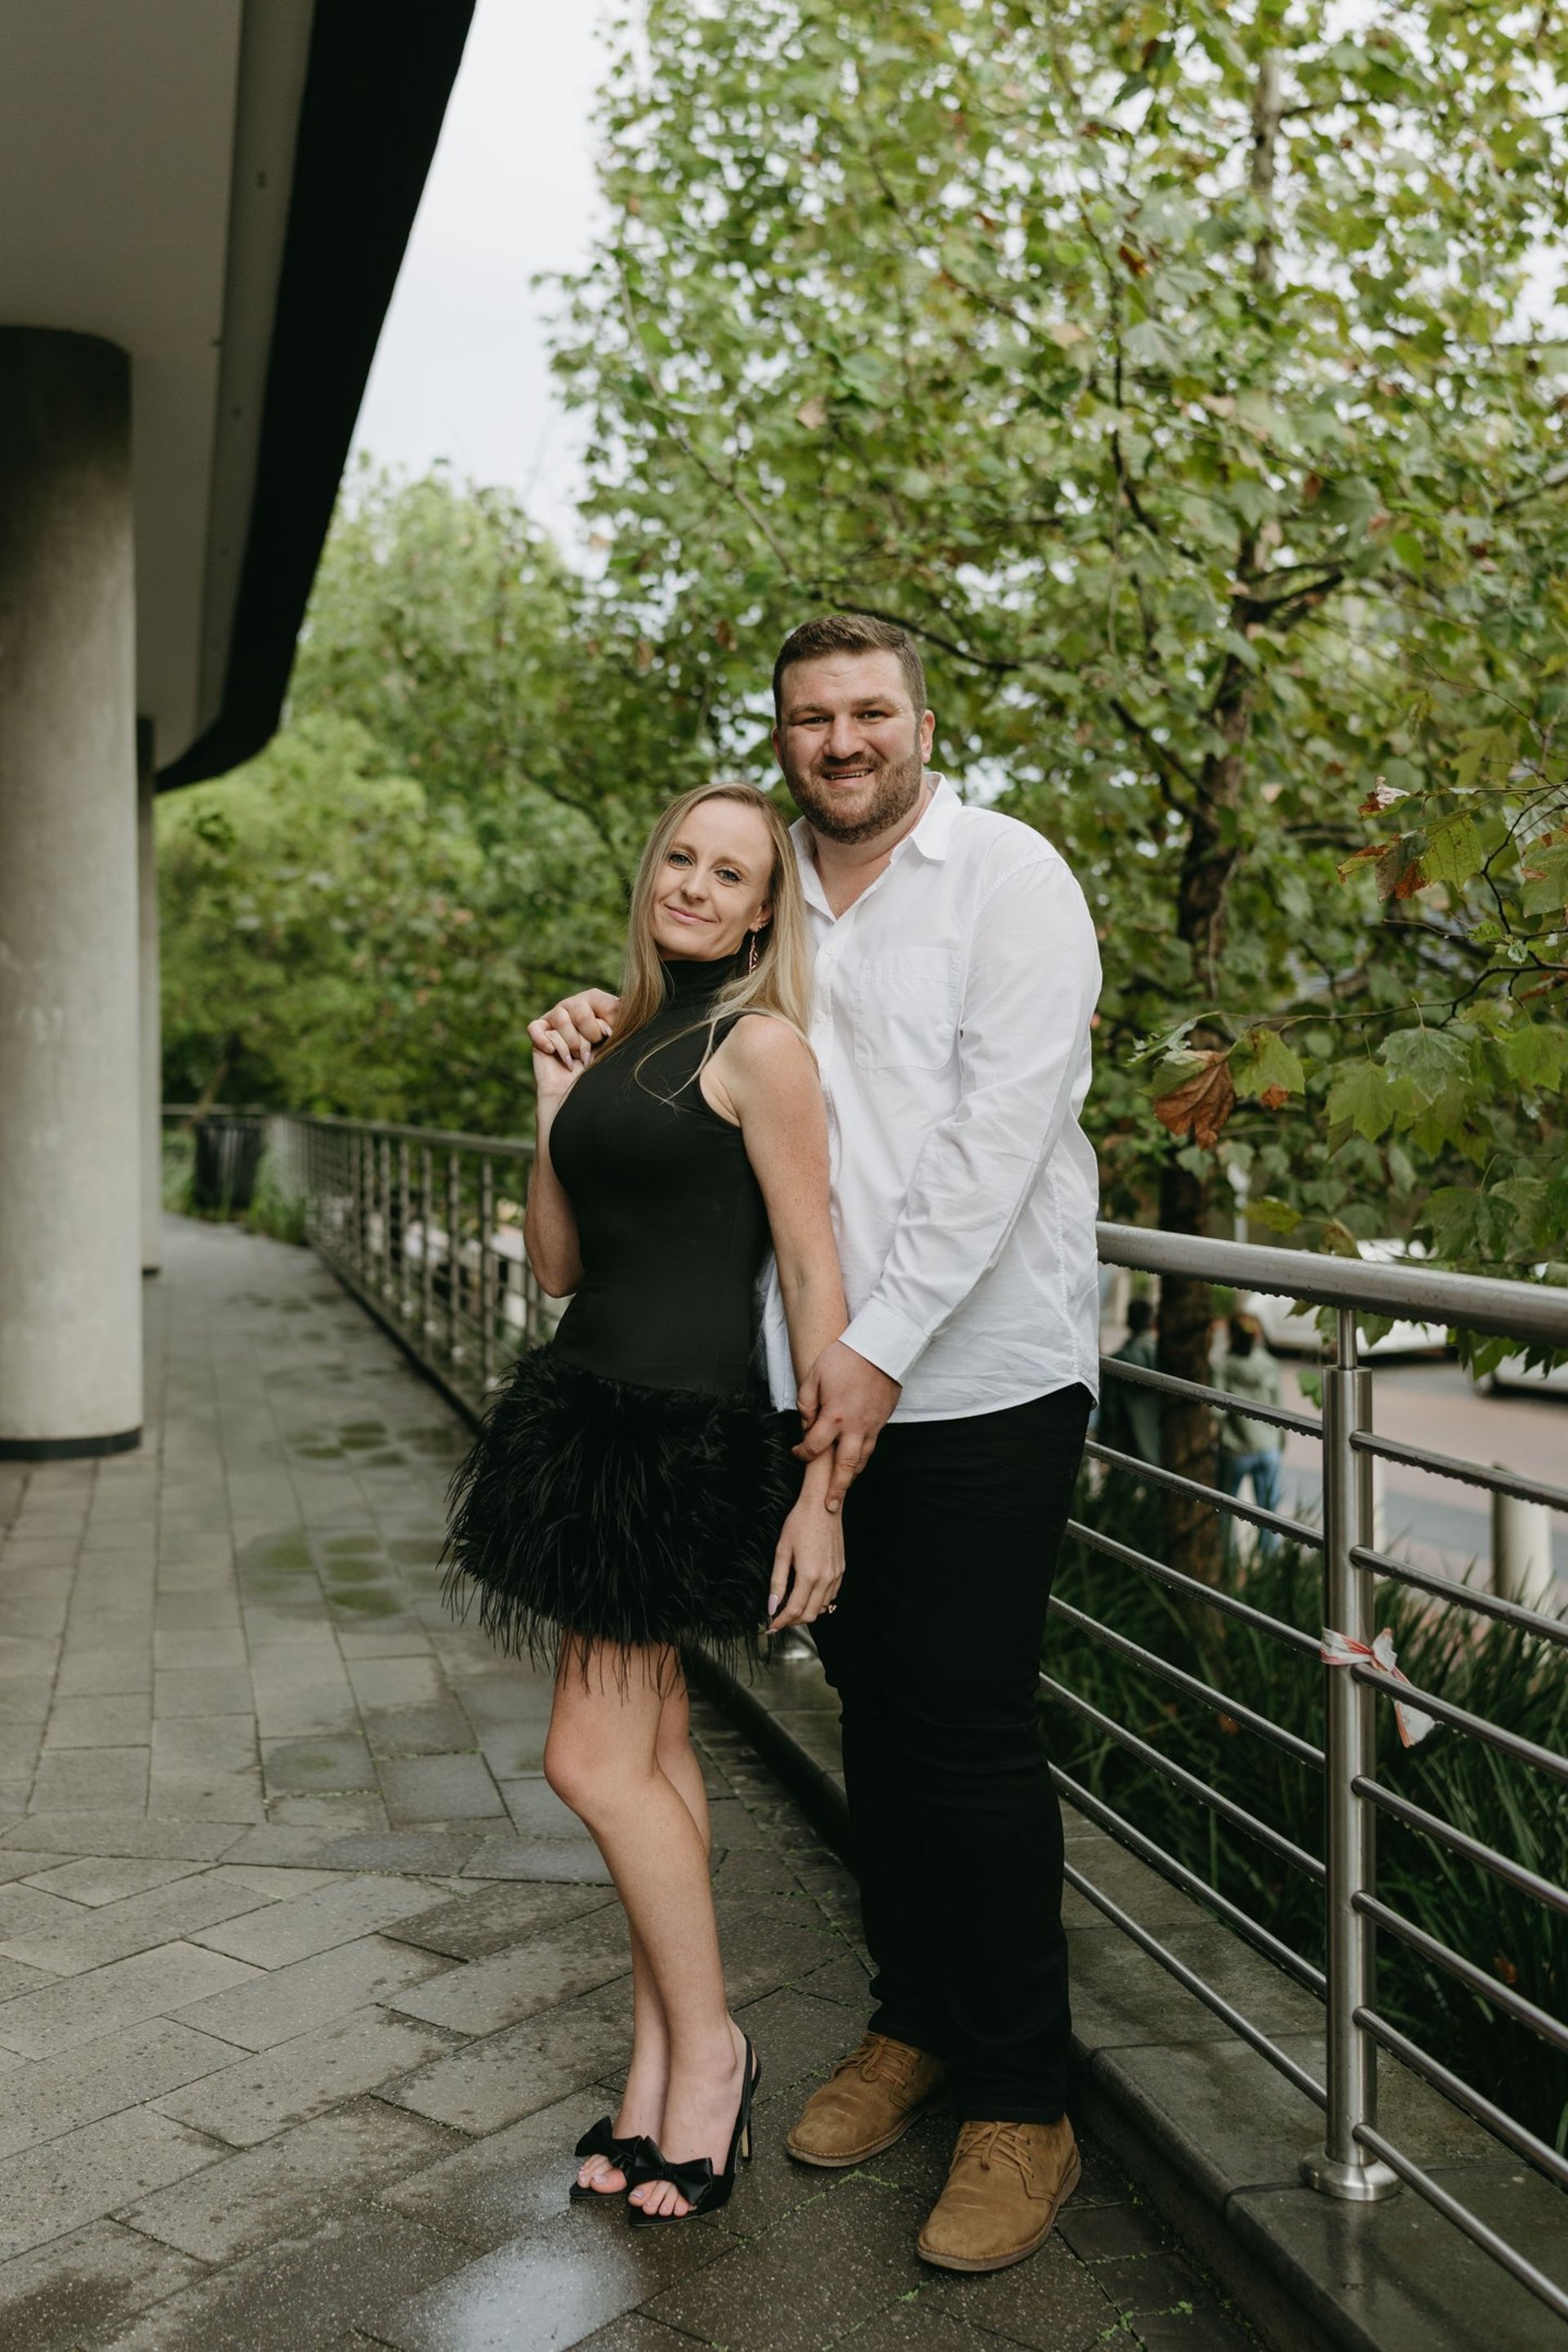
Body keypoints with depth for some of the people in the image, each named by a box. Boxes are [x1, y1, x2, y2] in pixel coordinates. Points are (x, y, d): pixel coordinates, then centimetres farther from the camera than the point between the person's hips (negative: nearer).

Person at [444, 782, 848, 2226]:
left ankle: (708, 2047, 15)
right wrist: (554, 1107, 3)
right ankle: (660, 2060, 23)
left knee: (595, 1758, -4)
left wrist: (820, 1493, -17)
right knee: (653, 1745, 12)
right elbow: (559, 1266, 14)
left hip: (685, 1427, -8)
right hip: (596, 1401, 8)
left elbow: (815, 1276, -13)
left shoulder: (761, 1045, -9)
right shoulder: (626, 1044, 14)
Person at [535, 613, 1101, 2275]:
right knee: (873, 1701, 14)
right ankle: (912, 2024, 31)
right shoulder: (774, 896, 14)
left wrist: (883, 1347, -17)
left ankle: (1024, 2103, 15)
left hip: (981, 1383, -6)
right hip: (831, 1381, 6)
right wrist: (618, 1028, 8)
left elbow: (997, 1136, -15)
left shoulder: (1005, 874, -6)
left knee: (968, 1726, -2)